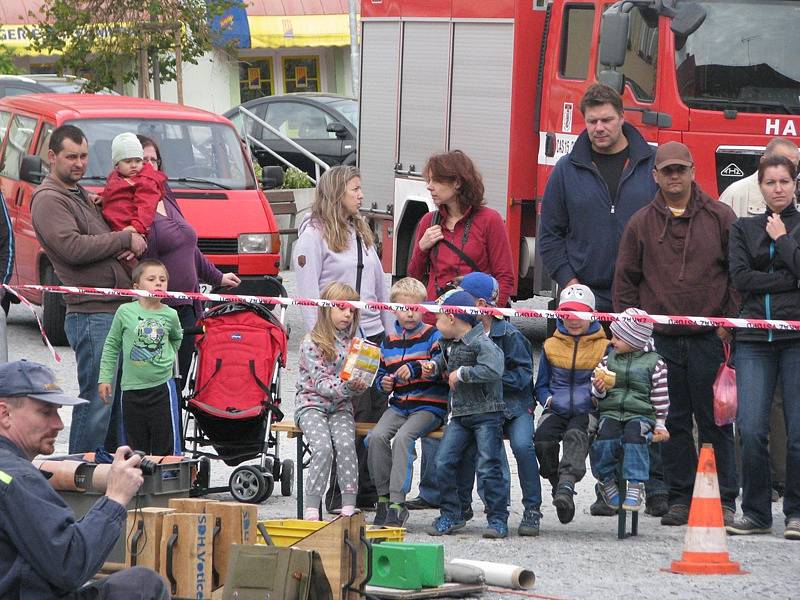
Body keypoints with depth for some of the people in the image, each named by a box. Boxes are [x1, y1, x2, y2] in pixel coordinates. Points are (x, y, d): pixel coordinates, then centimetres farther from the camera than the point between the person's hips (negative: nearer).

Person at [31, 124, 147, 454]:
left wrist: (130, 248, 6)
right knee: (97, 400, -9)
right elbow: (73, 247, -21)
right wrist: (125, 239, -13)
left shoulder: (81, 196, 23)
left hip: (116, 310, 9)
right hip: (91, 313, -9)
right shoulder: (48, 200, -7)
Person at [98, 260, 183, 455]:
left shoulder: (170, 315, -1)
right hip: (132, 386, 0)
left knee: (166, 444, 0)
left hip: (162, 386, 0)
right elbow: (111, 345, 4)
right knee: (135, 443, 9)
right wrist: (105, 378, 3)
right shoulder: (125, 312, -5)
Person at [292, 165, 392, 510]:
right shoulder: (314, 233, -4)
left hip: (371, 334, 8)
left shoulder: (361, 232, 20)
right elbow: (308, 290, -9)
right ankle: (339, 496, -5)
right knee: (348, 416, -10)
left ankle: (369, 491, 10)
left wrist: (390, 330, 17)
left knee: (376, 412, 4)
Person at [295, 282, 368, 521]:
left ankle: (349, 506, -24)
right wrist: (345, 386, -30)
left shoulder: (352, 343, 11)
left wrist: (359, 385, -13)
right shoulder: (312, 343, -6)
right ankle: (312, 508, -24)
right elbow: (321, 383, -13)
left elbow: (357, 381, 12)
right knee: (323, 447, -28)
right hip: (312, 404, -4)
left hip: (341, 407, 4)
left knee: (345, 444, -25)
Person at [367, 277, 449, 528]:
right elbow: (381, 372, 26)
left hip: (429, 406, -5)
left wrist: (416, 368, -25)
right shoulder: (388, 341, 16)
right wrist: (383, 383, 3)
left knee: (402, 438, -29)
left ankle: (397, 504, -27)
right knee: (376, 437, -22)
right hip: (399, 405, 5)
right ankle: (383, 498, -11)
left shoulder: (432, 336, -1)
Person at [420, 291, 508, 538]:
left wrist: (462, 374, -22)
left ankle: (498, 519, 0)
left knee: (488, 468, -8)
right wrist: (433, 366, 13)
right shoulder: (449, 344, 12)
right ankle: (450, 515, 12)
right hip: (459, 415, 8)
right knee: (444, 464, 1)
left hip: (486, 415, -8)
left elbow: (493, 370, -31)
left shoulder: (483, 344, -15)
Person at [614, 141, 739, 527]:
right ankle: (680, 498, 11)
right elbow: (625, 281, 11)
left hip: (710, 338, -2)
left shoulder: (720, 218, 4)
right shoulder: (641, 224, 8)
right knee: (673, 423, 5)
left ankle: (724, 499, 4)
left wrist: (730, 322, -2)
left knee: (715, 422, 0)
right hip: (660, 341, 2)